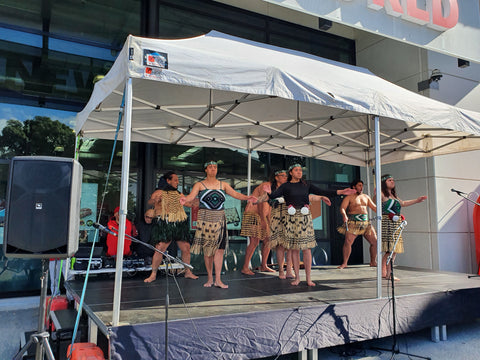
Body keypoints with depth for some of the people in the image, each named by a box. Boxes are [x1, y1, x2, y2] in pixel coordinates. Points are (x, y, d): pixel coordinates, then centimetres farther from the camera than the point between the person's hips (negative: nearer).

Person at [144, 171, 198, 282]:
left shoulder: (179, 194, 17)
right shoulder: (160, 192, 0)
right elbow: (150, 202, -15)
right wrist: (154, 200, -37)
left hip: (180, 225, 5)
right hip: (165, 225, -5)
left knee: (186, 248, 4)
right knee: (159, 249, -12)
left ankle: (188, 272, 20)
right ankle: (153, 274, 1)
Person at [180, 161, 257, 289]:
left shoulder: (223, 185, 12)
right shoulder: (199, 185, 5)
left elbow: (235, 194, 2)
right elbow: (191, 196, -11)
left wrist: (247, 197, -16)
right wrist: (185, 200, -34)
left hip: (219, 219, 2)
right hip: (205, 219, -2)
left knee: (219, 248, -5)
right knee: (207, 249, 2)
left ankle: (218, 280, -2)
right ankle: (210, 278, 14)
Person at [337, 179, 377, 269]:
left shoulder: (366, 197, 20)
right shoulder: (349, 197, 2)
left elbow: (374, 207, 22)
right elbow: (342, 208, -10)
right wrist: (344, 215, -30)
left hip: (365, 222, 5)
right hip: (353, 222, -5)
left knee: (375, 241, 2)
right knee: (348, 242, -16)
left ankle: (373, 262, 19)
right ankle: (344, 263, -6)